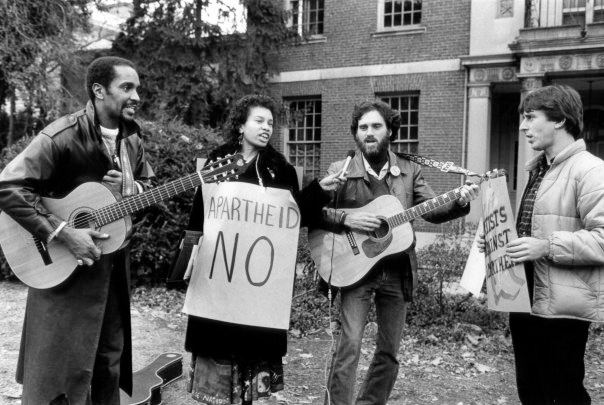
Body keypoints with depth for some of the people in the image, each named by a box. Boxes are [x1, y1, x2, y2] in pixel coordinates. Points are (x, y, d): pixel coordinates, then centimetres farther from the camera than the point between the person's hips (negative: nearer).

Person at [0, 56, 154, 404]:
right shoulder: (63, 136, -19)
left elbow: (148, 184, 17)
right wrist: (62, 232, -28)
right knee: (67, 368, 3)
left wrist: (132, 189, -7)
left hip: (114, 264, 7)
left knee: (111, 357, 16)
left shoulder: (131, 139, 4)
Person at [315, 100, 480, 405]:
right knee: (349, 344, -11)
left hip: (398, 272, 4)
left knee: (389, 350, 11)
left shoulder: (409, 171, 6)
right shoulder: (339, 171, -3)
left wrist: (460, 202, -14)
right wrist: (346, 219, -22)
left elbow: (432, 211, 4)